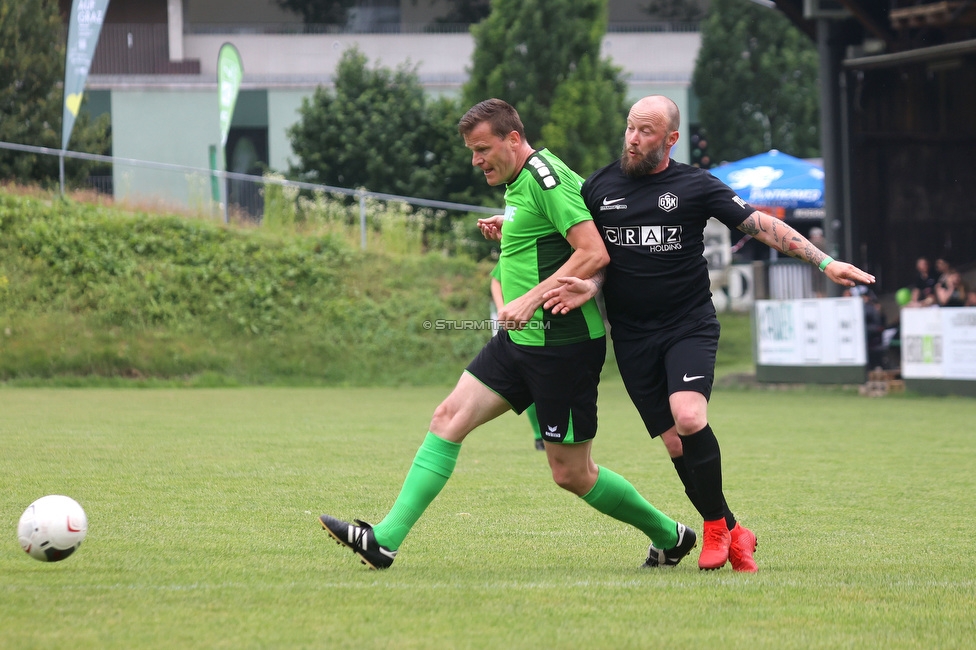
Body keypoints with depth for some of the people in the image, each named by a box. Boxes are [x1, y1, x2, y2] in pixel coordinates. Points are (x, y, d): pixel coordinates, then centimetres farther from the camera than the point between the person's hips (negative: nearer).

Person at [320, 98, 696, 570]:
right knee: (449, 418, 0)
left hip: (563, 345, -10)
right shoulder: (517, 183, 14)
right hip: (521, 340, 10)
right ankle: (386, 539, -3)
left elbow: (594, 252, -24)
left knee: (571, 474, 0)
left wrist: (532, 299, -26)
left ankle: (669, 535, 19)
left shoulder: (546, 177, -16)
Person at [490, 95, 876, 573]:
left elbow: (760, 225, -1)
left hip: (689, 324, -3)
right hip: (632, 333, 3)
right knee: (676, 445, -3)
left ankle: (715, 525, -5)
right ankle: (732, 534, 12)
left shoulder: (695, 187, -1)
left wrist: (825, 263, -7)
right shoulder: (600, 187, 6)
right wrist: (589, 288, -12)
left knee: (689, 419, -25)